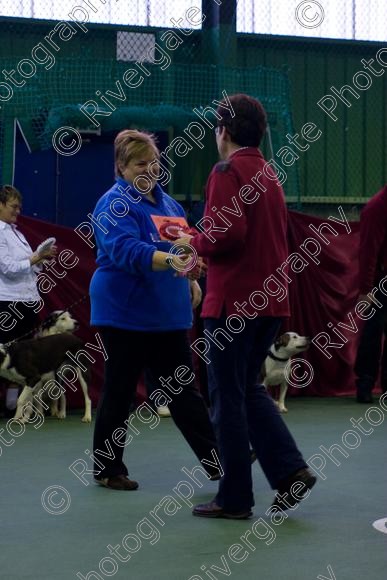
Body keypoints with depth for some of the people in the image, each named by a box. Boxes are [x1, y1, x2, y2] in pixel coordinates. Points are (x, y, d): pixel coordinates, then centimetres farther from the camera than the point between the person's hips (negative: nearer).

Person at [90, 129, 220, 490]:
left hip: (167, 313, 7)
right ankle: (107, 469, 15)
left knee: (184, 390, 9)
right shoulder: (115, 204, -13)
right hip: (126, 314, -7)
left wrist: (191, 280, 13)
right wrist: (170, 262, -43)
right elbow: (127, 250, -30)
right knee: (119, 393, 3)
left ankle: (217, 461, 11)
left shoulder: (166, 201, 12)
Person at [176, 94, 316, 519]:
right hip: (271, 298, 8)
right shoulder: (269, 174, 14)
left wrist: (194, 243, -4)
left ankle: (234, 498, 9)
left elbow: (227, 234, -23)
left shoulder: (227, 172, -11)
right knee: (247, 389, 19)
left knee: (227, 397, 2)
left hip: (233, 301, -8)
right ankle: (290, 471, 8)